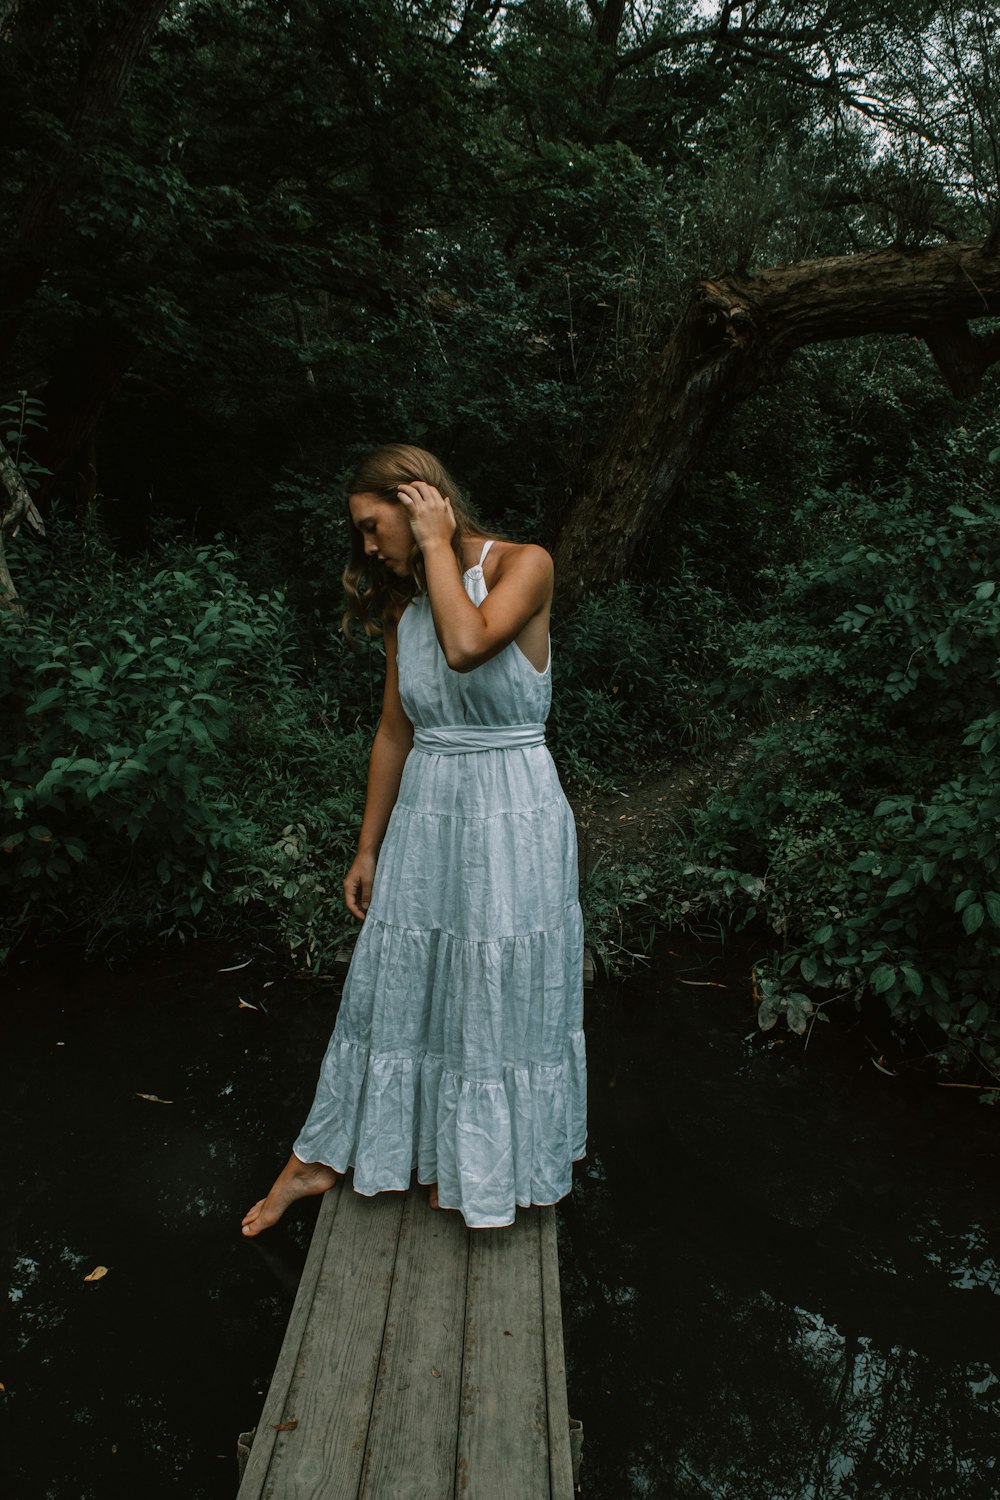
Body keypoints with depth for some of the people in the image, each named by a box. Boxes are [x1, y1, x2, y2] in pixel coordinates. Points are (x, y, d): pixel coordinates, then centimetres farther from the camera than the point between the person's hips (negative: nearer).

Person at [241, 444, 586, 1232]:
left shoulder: (523, 566, -10)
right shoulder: (403, 603, 7)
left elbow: (466, 645, -31)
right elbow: (395, 733, 10)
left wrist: (438, 544, -17)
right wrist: (369, 848, 12)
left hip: (512, 820, -5)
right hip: (424, 819, 5)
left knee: (498, 1001, 9)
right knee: (395, 989, 15)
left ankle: (484, 1164, 32)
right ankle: (321, 1160, 30)